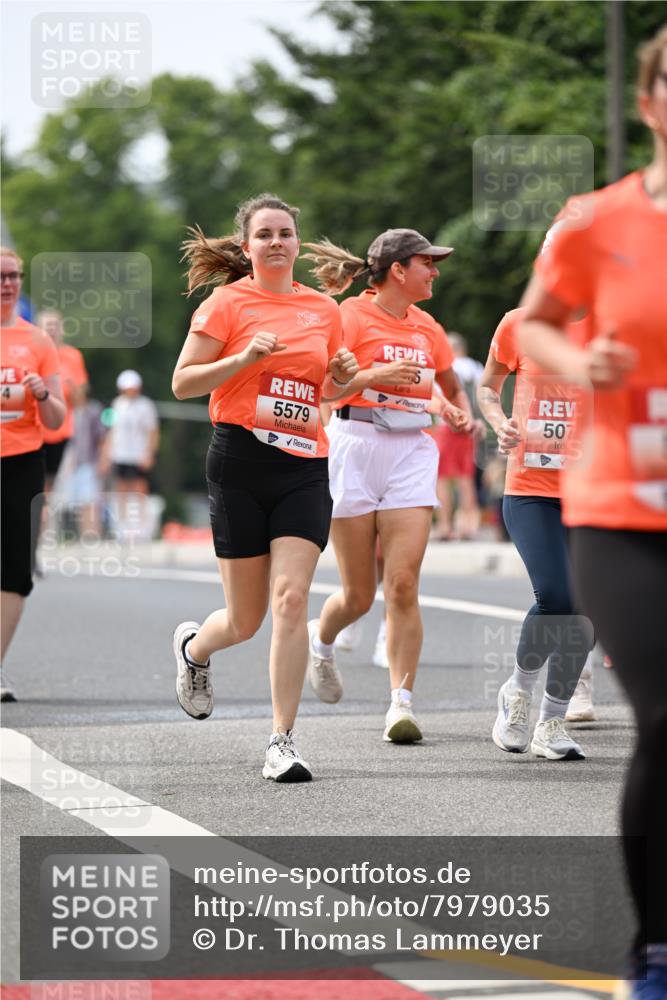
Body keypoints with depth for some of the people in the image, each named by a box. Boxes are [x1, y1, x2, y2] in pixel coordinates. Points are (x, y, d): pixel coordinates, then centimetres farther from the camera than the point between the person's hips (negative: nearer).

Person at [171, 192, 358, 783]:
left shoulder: (324, 309, 12)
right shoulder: (228, 303, 0)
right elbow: (183, 383, -3)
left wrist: (341, 379, 2)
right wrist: (244, 358, -16)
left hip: (306, 466, 3)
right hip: (241, 461, -2)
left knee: (291, 599, -13)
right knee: (246, 619, 5)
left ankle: (283, 743, -8)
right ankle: (194, 647, 42)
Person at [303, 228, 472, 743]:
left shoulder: (427, 327, 13)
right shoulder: (351, 316, -5)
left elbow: (453, 386, 29)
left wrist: (462, 411, 8)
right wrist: (373, 376, -22)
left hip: (411, 453, 4)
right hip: (355, 449, -4)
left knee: (403, 584, -10)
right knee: (359, 594, 2)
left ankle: (402, 702, -9)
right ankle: (321, 639, 36)